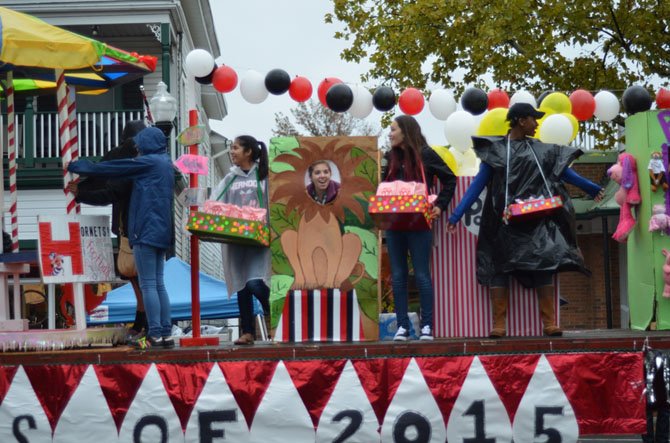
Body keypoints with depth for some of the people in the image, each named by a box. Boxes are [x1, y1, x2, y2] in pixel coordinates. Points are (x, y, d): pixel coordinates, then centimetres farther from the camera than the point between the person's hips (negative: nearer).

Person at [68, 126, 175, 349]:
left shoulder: (148, 162, -10)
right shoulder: (165, 163, 16)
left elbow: (111, 168, -5)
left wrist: (75, 166, 5)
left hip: (147, 231, -9)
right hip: (161, 232, 9)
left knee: (148, 284, -7)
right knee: (158, 284, 9)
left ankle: (155, 335, -8)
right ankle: (166, 334, 6)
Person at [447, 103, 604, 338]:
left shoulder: (541, 150, 9)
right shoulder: (495, 150, 1)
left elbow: (564, 172, 16)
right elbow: (478, 183, 1)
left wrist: (592, 188, 20)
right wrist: (456, 214, -4)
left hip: (536, 220, 2)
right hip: (505, 222, -2)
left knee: (544, 265, -5)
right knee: (499, 268, -3)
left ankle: (549, 323, -3)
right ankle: (499, 325, 0)